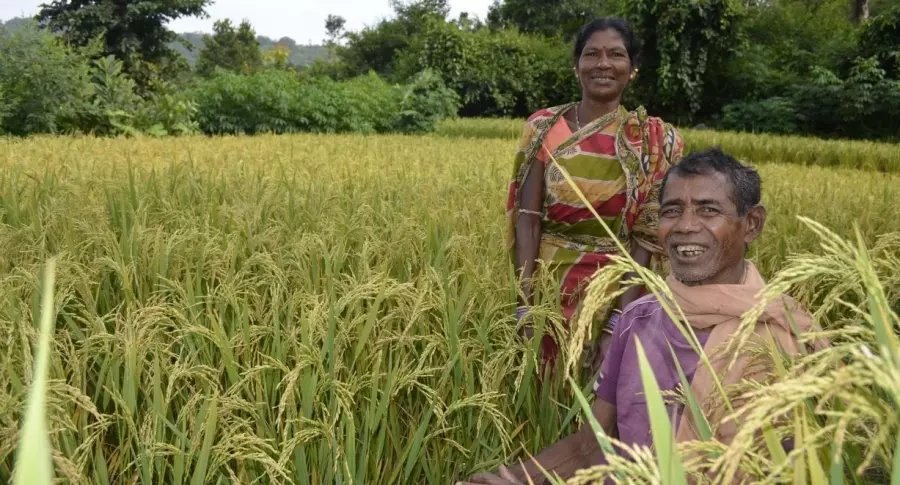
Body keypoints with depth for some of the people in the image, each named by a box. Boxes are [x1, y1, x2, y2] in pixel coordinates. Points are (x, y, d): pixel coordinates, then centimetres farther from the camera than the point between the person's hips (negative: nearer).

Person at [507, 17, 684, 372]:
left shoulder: (654, 141, -4)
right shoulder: (544, 127, -2)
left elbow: (647, 237, -8)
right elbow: (527, 220, -6)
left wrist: (620, 321, -16)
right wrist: (525, 303, -15)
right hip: (548, 287, 1)